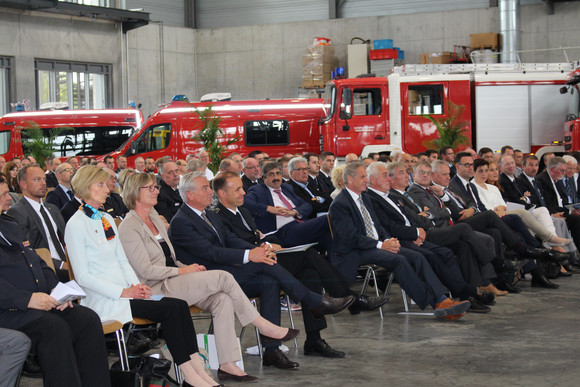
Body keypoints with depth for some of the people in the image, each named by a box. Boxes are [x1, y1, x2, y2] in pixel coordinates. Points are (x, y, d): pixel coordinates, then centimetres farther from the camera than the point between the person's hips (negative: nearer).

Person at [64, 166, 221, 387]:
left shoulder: (107, 219, 17)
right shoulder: (76, 225, -9)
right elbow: (83, 277, -13)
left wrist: (137, 285, 0)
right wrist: (123, 292, -16)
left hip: (124, 292, 8)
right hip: (104, 301, -7)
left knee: (181, 305, -14)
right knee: (170, 309, -22)